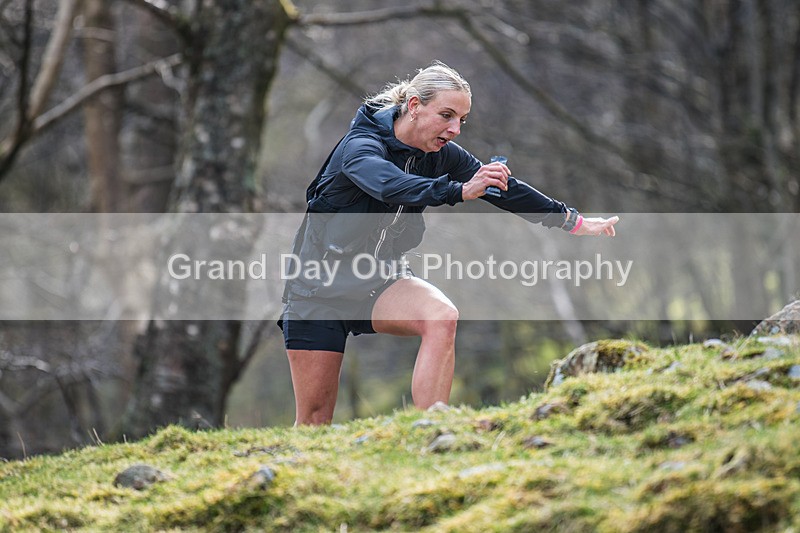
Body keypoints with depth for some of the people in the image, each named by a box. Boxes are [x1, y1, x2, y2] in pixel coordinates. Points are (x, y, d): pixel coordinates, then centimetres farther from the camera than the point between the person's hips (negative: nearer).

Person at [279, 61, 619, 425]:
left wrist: (574, 222, 8)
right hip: (318, 288, -4)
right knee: (314, 417, -8)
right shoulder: (361, 146, -22)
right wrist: (460, 190, -56)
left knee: (441, 318, -28)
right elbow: (390, 187, -43)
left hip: (379, 282, 4)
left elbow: (507, 190, 5)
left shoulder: (442, 155, -3)